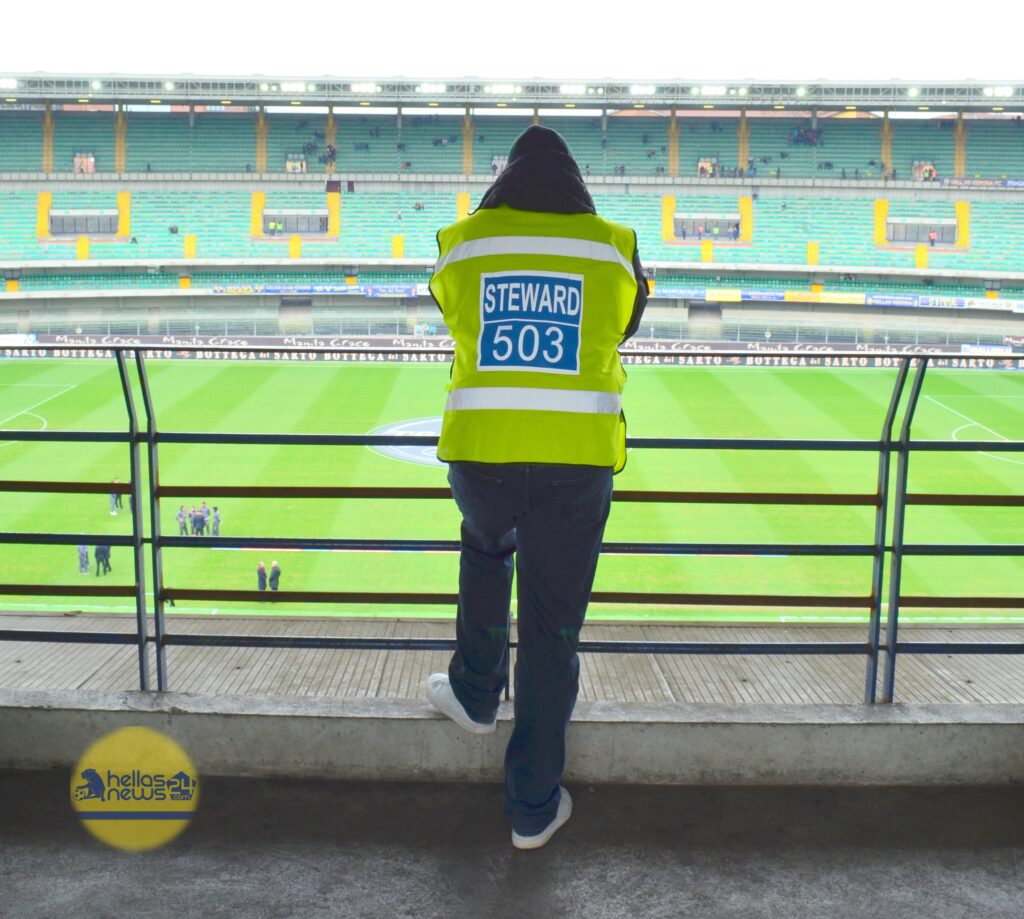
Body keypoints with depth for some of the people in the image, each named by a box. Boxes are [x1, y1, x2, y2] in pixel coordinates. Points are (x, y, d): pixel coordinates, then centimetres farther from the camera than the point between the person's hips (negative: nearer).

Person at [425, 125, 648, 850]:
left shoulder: (462, 245, 4)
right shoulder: (614, 250, 4)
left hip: (481, 453, 1)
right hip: (578, 462, -1)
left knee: (486, 546, 35)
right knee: (552, 634, 8)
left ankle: (474, 692, 41)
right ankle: (534, 806, 19)